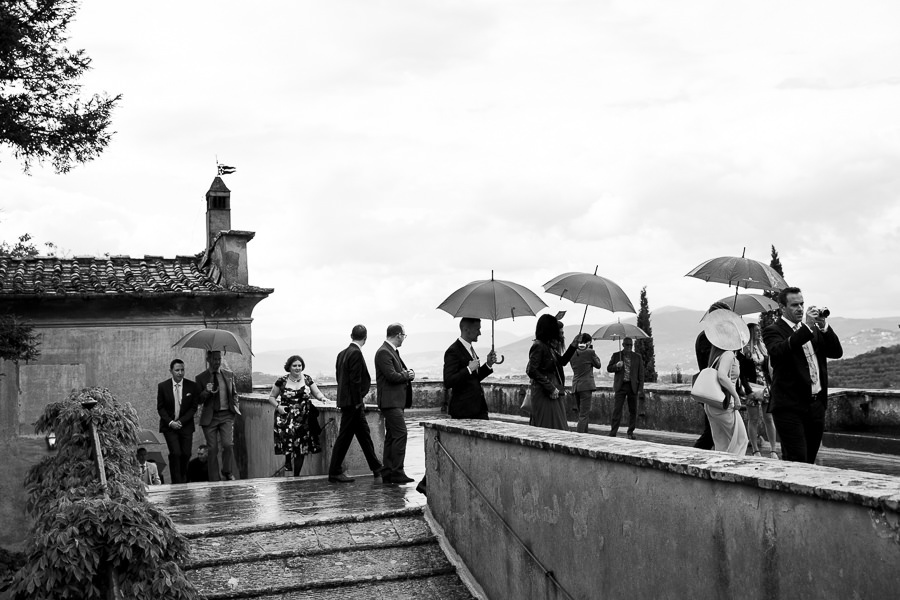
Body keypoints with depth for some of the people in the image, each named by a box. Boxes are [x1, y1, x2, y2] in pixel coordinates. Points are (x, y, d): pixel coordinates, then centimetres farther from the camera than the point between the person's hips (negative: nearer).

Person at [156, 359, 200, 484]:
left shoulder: (192, 386, -1)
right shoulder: (163, 386, -2)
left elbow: (194, 408, 1)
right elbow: (160, 408, 2)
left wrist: (181, 421, -10)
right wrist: (170, 422, -11)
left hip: (186, 425, 1)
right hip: (169, 425, -1)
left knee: (186, 454, -3)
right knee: (175, 453, -14)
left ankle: (183, 480, 19)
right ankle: (177, 483, -7)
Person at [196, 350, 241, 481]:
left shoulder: (229, 375, 10)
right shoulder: (201, 378, 2)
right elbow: (199, 400, 0)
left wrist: (235, 406, 6)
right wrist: (206, 392, -19)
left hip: (226, 415, 1)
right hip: (210, 416, -1)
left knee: (228, 444, -14)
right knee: (212, 449, -1)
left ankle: (227, 473, 9)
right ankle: (215, 480, 8)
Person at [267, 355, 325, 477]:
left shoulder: (307, 379, 8)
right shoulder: (282, 381, 3)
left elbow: (317, 393, 9)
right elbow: (271, 397, 10)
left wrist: (322, 397, -13)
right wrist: (278, 406, -8)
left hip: (304, 419, 2)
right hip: (286, 419, -2)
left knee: (301, 448, 0)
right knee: (289, 445, -21)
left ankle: (296, 475, 9)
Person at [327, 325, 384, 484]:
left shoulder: (342, 353, 11)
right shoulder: (356, 353, -16)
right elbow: (355, 380, -21)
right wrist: (357, 402, -14)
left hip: (348, 401, 9)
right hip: (352, 403, -9)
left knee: (364, 435, 15)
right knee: (344, 437, -3)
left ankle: (376, 468, 24)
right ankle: (334, 473, 3)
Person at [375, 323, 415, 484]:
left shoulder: (392, 351, 18)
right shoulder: (383, 352, -14)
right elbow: (392, 376, -21)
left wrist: (406, 373, 1)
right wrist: (407, 375, -5)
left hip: (396, 401, 11)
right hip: (390, 400, -11)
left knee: (391, 436, 11)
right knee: (400, 433, -14)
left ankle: (388, 473, 14)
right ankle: (397, 472, -13)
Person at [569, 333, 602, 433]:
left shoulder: (573, 353, 5)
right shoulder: (589, 352, -10)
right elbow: (598, 365, 4)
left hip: (575, 386, 6)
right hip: (586, 385, -6)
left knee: (581, 413, 17)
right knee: (584, 415, -6)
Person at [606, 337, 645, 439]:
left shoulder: (637, 357, 6)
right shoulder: (616, 355, 5)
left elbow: (641, 373, 5)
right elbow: (609, 369, 5)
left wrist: (640, 388, -3)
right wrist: (616, 366, -16)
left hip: (633, 386, 1)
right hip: (620, 386, -1)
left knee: (633, 411, 3)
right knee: (617, 409, -8)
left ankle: (630, 432, 13)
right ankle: (613, 432, -7)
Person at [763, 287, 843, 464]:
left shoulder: (815, 330, 17)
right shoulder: (773, 331, -4)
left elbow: (837, 352, 8)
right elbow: (779, 350, -25)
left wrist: (823, 326, -6)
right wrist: (807, 327, -26)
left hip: (816, 405, 6)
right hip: (790, 407, -6)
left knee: (808, 462, 10)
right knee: (797, 462, -12)